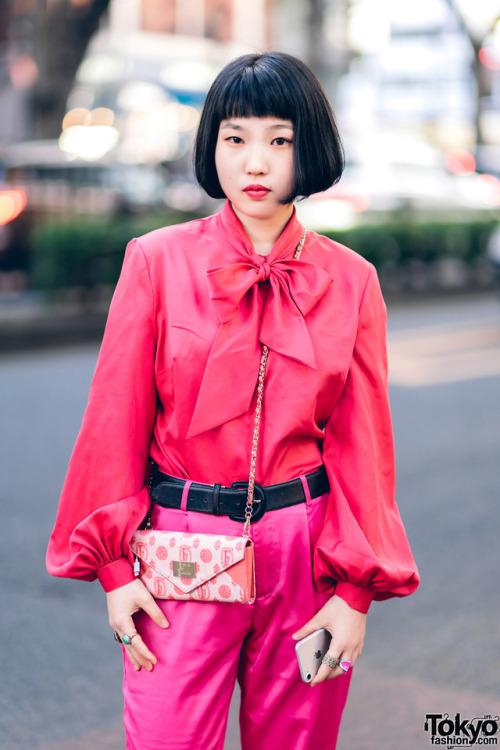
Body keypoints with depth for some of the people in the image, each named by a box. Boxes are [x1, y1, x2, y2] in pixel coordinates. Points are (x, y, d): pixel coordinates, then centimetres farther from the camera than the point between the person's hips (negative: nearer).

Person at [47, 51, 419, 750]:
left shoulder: (350, 281, 1)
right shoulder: (157, 261, -2)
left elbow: (362, 442, 3)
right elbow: (117, 422, 0)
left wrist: (357, 590, -2)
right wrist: (115, 565, -3)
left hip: (307, 554, 2)